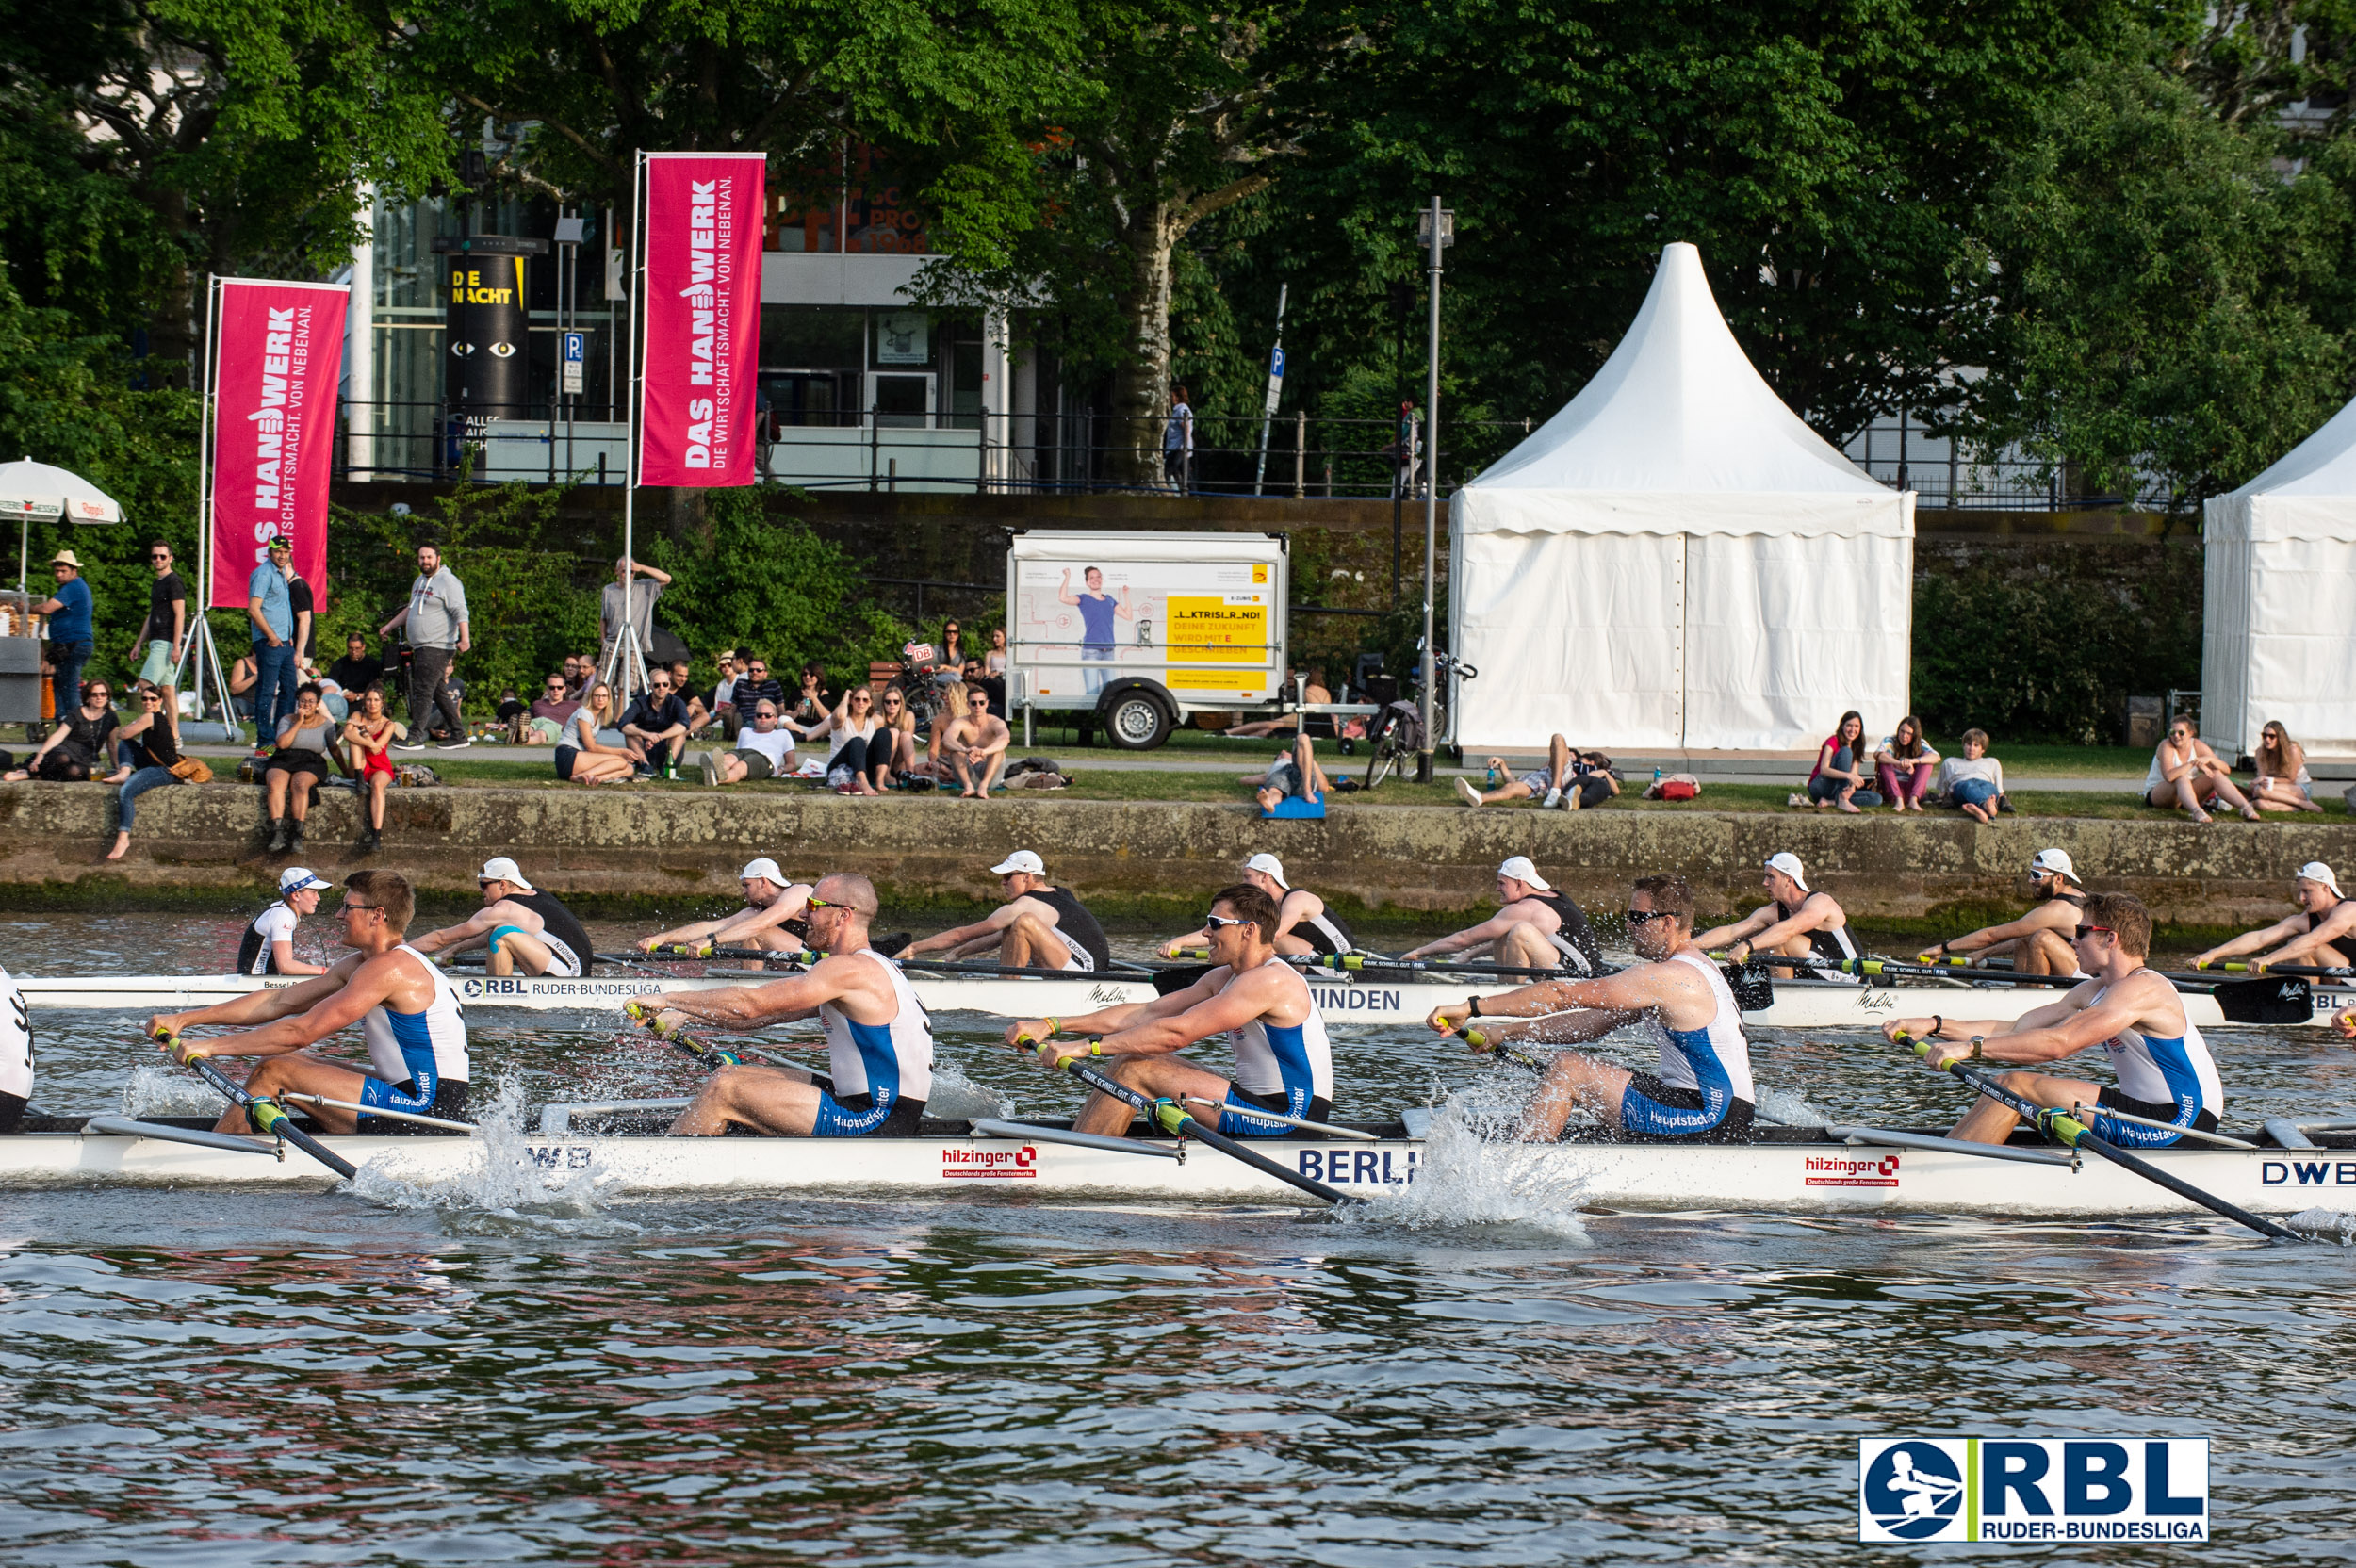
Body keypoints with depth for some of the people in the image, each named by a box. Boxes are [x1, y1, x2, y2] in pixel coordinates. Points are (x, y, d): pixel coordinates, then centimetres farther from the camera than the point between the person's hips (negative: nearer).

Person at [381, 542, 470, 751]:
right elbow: (411, 609, 35)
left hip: (437, 647, -9)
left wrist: (465, 639, -28)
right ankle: (458, 736, 15)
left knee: (423, 692, -13)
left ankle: (415, 737, -15)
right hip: (420, 648, 9)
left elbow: (460, 612, -17)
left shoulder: (448, 582, -9)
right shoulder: (420, 581, 20)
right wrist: (390, 626, 37)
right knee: (439, 693, 10)